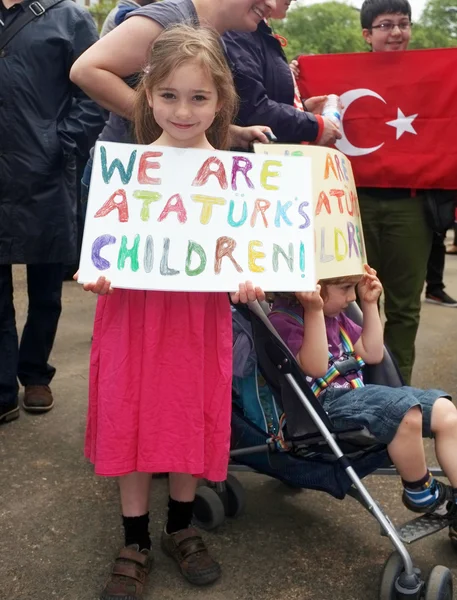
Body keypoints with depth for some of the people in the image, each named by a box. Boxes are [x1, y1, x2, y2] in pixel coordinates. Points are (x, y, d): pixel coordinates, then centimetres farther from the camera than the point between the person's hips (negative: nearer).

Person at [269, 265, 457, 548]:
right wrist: (314, 311, -24)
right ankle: (421, 491, -5)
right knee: (405, 412, -32)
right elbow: (315, 368, -21)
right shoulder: (284, 319, -9)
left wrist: (370, 304, 15)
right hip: (325, 406, -9)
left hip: (357, 395, 10)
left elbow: (373, 354, 20)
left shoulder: (336, 316, 19)